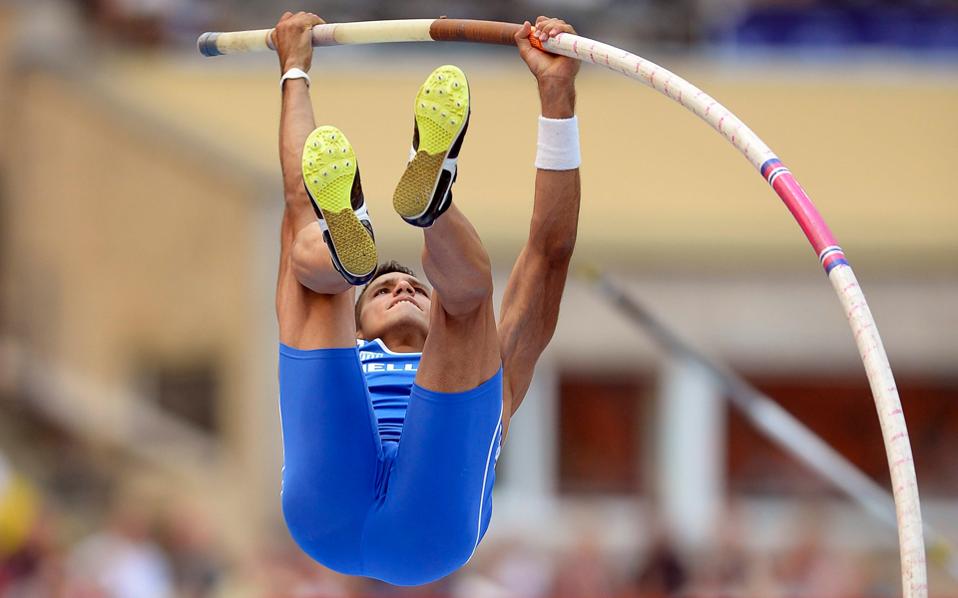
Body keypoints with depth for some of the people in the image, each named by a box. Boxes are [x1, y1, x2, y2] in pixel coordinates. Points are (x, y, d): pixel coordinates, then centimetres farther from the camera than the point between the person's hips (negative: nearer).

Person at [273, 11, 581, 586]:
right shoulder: (345, 361, 45)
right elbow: (299, 204, 47)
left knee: (468, 280, -11)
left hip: (432, 524, -1)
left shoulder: (491, 375, 44)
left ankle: (429, 189, -47)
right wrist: (295, 72, 52)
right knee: (310, 249, 0)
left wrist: (558, 92, 28)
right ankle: (345, 242, -38)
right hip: (329, 511, 1)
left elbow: (550, 251, 34)